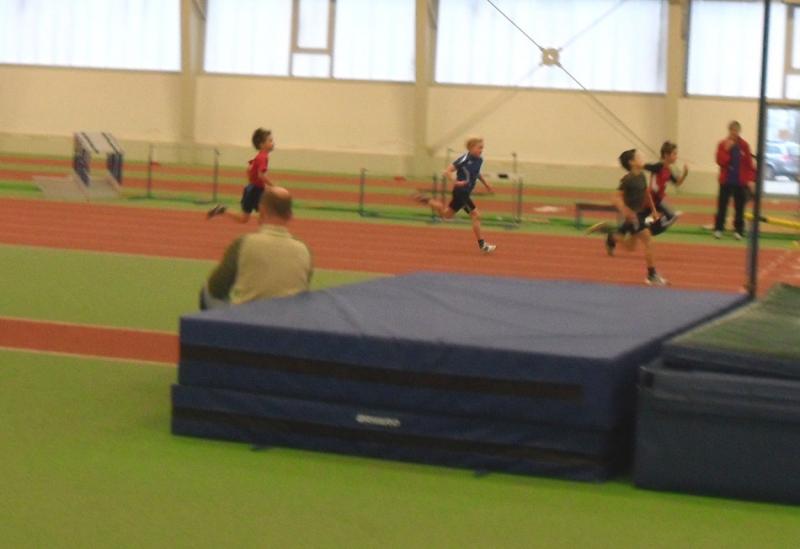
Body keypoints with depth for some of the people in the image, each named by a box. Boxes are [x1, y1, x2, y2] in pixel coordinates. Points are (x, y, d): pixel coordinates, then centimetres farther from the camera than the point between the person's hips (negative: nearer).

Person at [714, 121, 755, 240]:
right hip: (726, 181, -1)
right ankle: (718, 229, 10)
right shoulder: (723, 144, -4)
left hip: (740, 182, 1)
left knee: (739, 207, 5)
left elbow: (749, 164, 2)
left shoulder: (744, 145, 0)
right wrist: (726, 150, -23)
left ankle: (738, 230, 12)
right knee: (722, 205, 2)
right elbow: (720, 161, -13)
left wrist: (750, 179, -3)